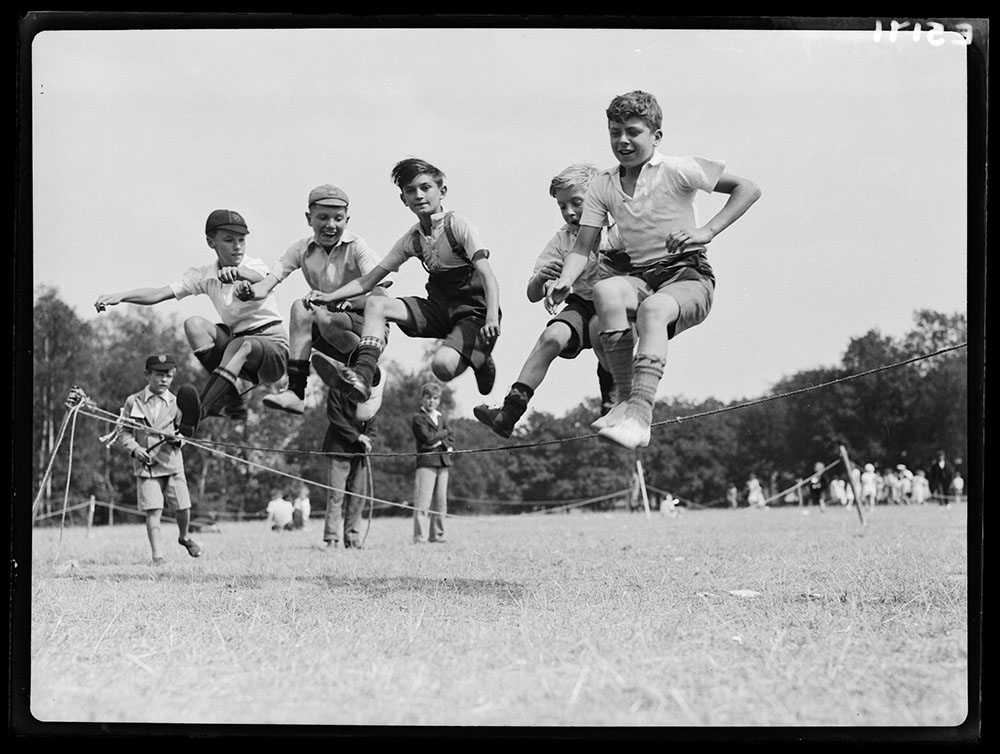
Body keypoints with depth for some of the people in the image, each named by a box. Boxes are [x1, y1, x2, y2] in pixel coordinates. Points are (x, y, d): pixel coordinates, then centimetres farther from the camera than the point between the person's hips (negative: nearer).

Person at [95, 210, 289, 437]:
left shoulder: (255, 265, -9)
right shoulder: (204, 276, 2)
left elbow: (259, 280, -36)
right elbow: (159, 293, -7)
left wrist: (237, 272, -60)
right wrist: (120, 296, -24)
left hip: (273, 346, -5)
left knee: (240, 345, -38)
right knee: (194, 323, -20)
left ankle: (199, 413, -52)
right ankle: (233, 399, -28)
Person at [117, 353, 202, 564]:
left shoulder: (175, 403, 6)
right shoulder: (133, 402, 3)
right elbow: (123, 432, 5)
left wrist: (177, 437, -12)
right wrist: (135, 448, -13)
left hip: (172, 462, 1)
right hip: (146, 464, -1)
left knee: (183, 507, 2)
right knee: (153, 511, -10)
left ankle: (184, 537, 33)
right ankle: (158, 555, -8)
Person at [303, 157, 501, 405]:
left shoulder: (458, 226, -10)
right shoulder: (412, 239, 8)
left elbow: (488, 276, -19)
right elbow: (368, 281, 10)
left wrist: (492, 320, -36)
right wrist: (328, 297, -6)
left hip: (473, 311, -6)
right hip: (439, 308, 6)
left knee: (443, 366, -32)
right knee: (375, 304, -13)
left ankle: (480, 360, 3)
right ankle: (362, 377, -28)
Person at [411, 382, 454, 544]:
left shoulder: (441, 418, 20)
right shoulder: (418, 418, 0)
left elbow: (451, 440, 14)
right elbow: (428, 438, -12)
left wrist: (443, 443, -6)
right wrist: (444, 432, 0)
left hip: (443, 463, 6)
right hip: (426, 463, -6)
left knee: (441, 502, 6)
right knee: (423, 503, -11)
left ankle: (436, 535, 11)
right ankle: (419, 537, -12)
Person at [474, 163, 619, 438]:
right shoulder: (563, 239, 3)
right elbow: (533, 295, 2)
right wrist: (540, 279, -22)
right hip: (582, 303, 4)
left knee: (599, 325, -36)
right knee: (551, 336, -24)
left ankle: (611, 396, -14)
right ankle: (509, 412, -30)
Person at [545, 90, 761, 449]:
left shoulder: (676, 170, -3)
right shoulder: (603, 186, 9)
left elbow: (748, 189, -3)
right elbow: (582, 247, 5)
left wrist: (707, 232, -14)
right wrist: (564, 282, -16)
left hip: (689, 276, -4)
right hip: (640, 278, 4)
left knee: (653, 309, -38)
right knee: (605, 290, -32)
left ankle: (640, 415, -48)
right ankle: (626, 398, -30)